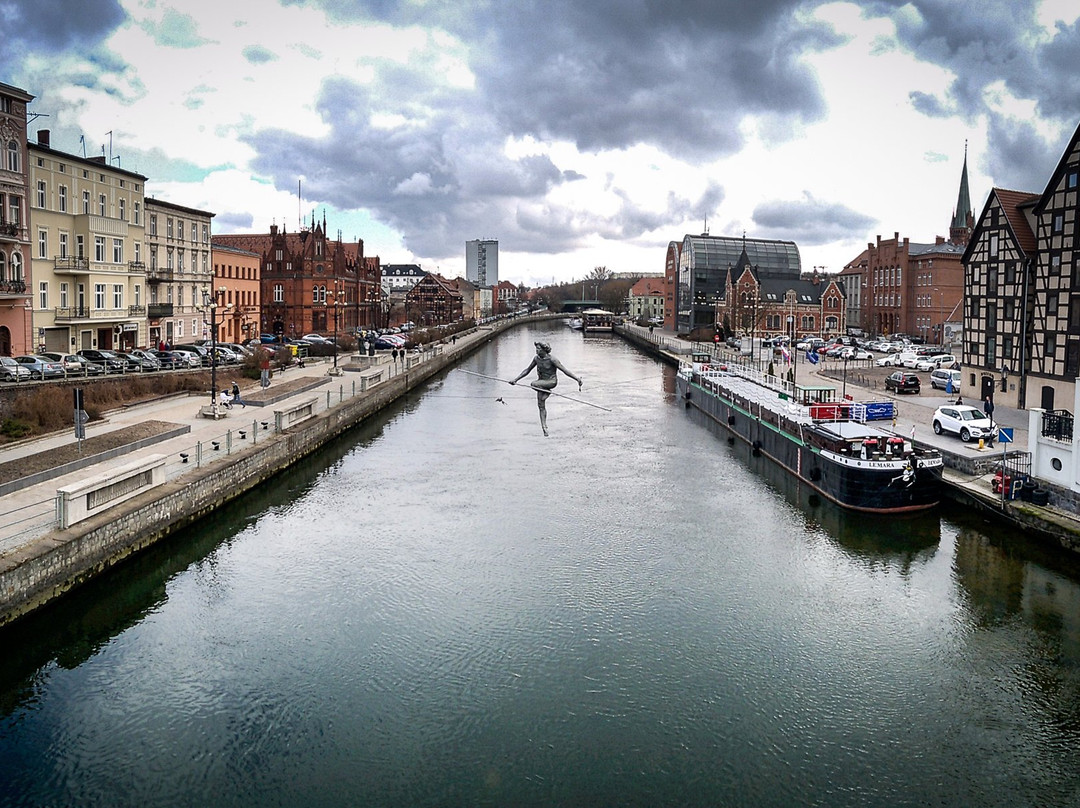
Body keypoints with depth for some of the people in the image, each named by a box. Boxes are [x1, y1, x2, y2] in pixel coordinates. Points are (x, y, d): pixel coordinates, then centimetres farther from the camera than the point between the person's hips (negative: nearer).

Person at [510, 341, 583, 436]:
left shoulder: (552, 359, -17)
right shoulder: (536, 358, 0)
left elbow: (564, 370, -18)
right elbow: (527, 370, 11)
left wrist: (577, 379, -24)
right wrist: (515, 380, 9)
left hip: (551, 381, -6)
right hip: (541, 383, 6)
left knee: (533, 384, -32)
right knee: (541, 406, 1)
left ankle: (547, 392, -6)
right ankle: (544, 427, 7)